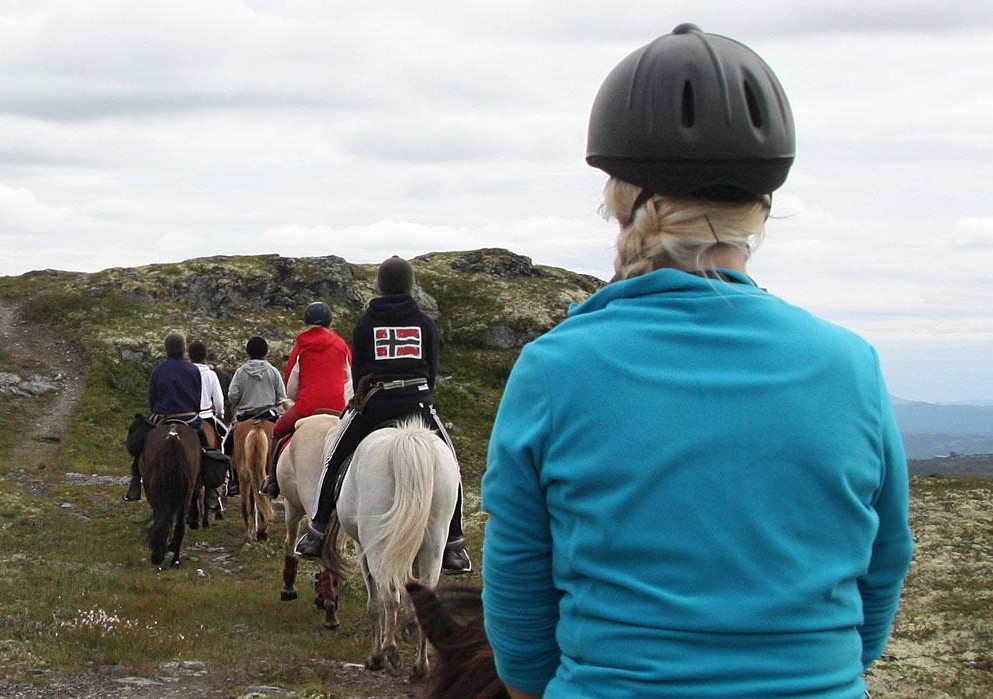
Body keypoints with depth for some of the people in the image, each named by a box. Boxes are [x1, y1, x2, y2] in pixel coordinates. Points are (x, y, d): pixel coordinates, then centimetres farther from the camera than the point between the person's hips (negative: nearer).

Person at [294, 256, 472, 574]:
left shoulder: (366, 322, 7)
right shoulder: (425, 323, 8)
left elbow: (358, 368, 9)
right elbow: (433, 369, 8)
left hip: (373, 402, 0)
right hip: (417, 399, 0)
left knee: (334, 462, 13)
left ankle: (317, 533, 11)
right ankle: (454, 545, 3)